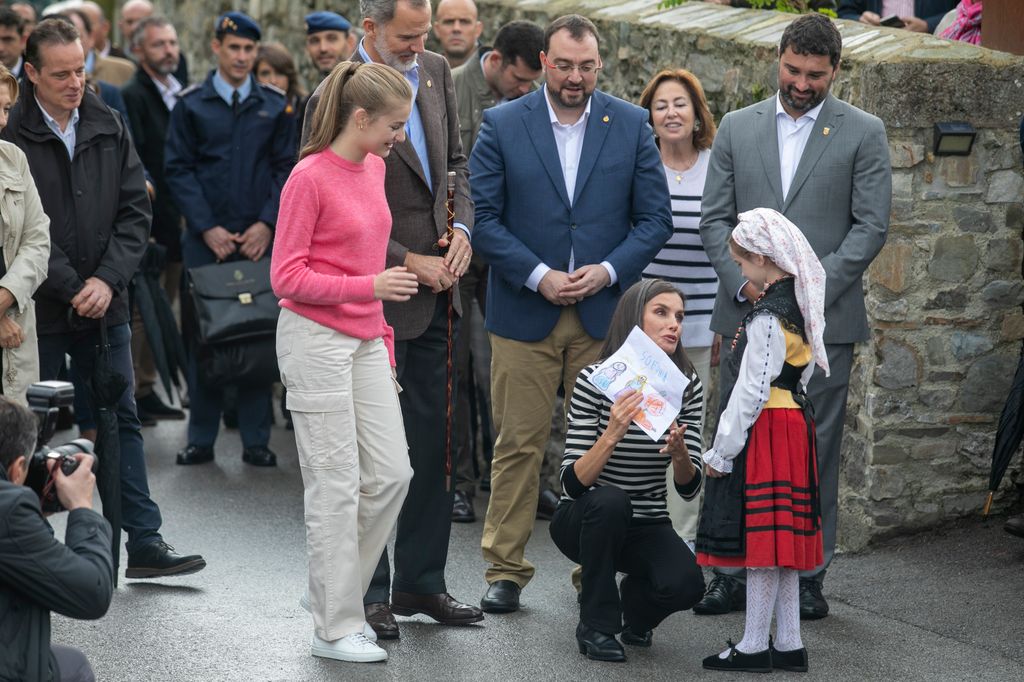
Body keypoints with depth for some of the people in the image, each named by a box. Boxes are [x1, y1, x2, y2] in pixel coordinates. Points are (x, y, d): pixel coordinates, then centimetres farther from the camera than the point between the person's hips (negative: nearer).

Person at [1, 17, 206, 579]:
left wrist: (107, 281, -9)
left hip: (105, 305, 4)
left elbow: (134, 212, 4)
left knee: (122, 421, 7)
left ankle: (144, 542, 12)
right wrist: (73, 289, -14)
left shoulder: (108, 128, 6)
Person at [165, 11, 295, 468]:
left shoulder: (275, 106, 8)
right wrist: (207, 228, -8)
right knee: (203, 336, 2)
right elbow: (178, 169, 1)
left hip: (260, 239, 1)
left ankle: (255, 440, 7)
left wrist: (267, 224, -7)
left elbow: (286, 169, 7)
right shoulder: (191, 105, 4)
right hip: (205, 240, -1)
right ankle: (201, 439, 9)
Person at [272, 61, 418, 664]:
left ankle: (341, 595, 21)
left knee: (392, 473, 5)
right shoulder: (310, 178, -14)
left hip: (364, 339, 8)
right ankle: (336, 628, 5)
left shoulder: (374, 169, 9)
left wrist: (385, 343, 18)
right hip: (316, 338, -8)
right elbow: (287, 277, -13)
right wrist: (369, 286, -23)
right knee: (337, 487, -4)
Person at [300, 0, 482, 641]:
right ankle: (367, 593, 11)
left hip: (435, 288, 7)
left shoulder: (436, 71, 7)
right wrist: (409, 263, -14)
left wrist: (462, 228, 0)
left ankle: (420, 580, 23)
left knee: (434, 438, 12)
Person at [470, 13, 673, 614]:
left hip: (603, 311, 1)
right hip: (525, 314, -1)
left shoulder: (631, 125, 4)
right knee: (519, 445, 1)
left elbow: (656, 218, 4)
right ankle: (506, 569, 11)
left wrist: (607, 271, -10)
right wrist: (538, 276, -12)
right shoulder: (502, 126, 0)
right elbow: (483, 218, -2)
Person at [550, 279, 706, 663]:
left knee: (686, 585, -28)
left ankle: (635, 604, 10)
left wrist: (678, 452, -29)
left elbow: (688, 489, -7)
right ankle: (595, 626, -17)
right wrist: (612, 435, -37)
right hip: (583, 521, -2)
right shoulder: (595, 380, -16)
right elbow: (572, 483, -22)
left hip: (646, 526, 2)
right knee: (610, 500, -37)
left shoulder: (686, 386, -6)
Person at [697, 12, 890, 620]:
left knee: (816, 451, 1)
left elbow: (871, 226, -3)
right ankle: (734, 573, 11)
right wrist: (745, 281, -8)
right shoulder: (738, 129, 10)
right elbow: (715, 218, 8)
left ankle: (809, 576, 9)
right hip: (747, 314, 2)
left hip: (823, 318, -2)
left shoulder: (863, 133, 2)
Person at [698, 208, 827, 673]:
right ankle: (789, 644, 17)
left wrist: (721, 453, -15)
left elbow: (751, 391, -20)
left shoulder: (766, 317, -19)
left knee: (761, 537, -3)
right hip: (795, 426, 9)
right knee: (781, 537, 13)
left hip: (765, 431, -9)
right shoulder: (801, 307, 9)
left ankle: (754, 647, 3)